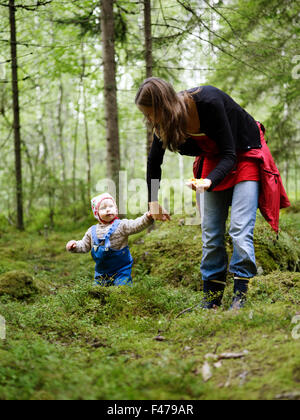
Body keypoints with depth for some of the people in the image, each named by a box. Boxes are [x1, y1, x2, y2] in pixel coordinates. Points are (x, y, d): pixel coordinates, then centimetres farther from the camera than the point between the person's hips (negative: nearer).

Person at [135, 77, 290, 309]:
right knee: (211, 234, 1)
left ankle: (240, 298, -12)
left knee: (240, 230, -17)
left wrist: (209, 182, -43)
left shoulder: (208, 102, -33)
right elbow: (154, 163, 4)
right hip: (213, 159, 6)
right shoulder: (166, 120, -14)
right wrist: (153, 202, 3)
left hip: (245, 157, -6)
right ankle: (211, 302, 8)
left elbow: (229, 154, -27)